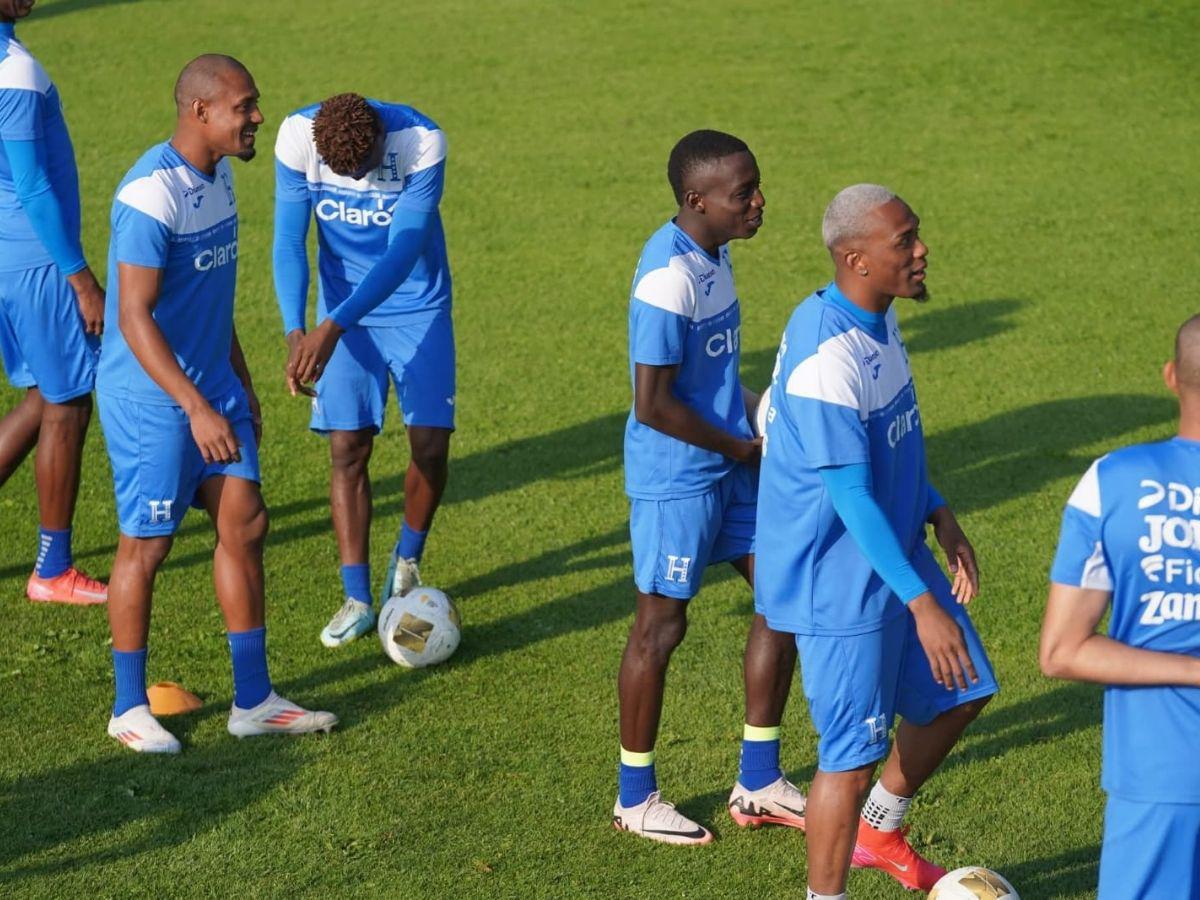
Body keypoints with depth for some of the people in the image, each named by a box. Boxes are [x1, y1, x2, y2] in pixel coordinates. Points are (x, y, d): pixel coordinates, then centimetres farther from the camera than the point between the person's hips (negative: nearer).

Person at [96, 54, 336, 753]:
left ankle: (254, 702, 15)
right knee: (147, 544, 1)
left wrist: (240, 381, 21)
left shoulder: (218, 173, 6)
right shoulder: (153, 194, -23)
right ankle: (129, 709, 16)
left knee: (245, 524, 7)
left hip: (212, 385, 9)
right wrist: (196, 409, -27)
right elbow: (134, 316, -25)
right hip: (151, 399, -9)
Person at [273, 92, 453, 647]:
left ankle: (407, 559, 20)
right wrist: (296, 332, -31)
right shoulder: (298, 137, -20)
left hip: (417, 306, -1)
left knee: (431, 444, -7)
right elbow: (289, 241, -17)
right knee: (348, 448, -3)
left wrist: (333, 329, -39)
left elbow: (402, 253, -31)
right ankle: (357, 598, 4)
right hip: (344, 309, 1)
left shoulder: (422, 143, -28)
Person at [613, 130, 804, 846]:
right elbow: (652, 404, -24)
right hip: (676, 478, -9)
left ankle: (759, 784, 22)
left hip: (730, 466, 9)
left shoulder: (713, 253, 5)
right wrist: (741, 448, -14)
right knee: (662, 624, 4)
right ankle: (635, 798, 20)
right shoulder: (670, 276, -24)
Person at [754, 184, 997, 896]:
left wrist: (939, 516, 12)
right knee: (854, 752, -1)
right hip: (841, 581, -10)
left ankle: (880, 832, 39)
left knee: (960, 693, 19)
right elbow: (851, 498, -28)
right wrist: (922, 604, -29)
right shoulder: (827, 355, -28)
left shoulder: (879, 319, 3)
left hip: (897, 551, 10)